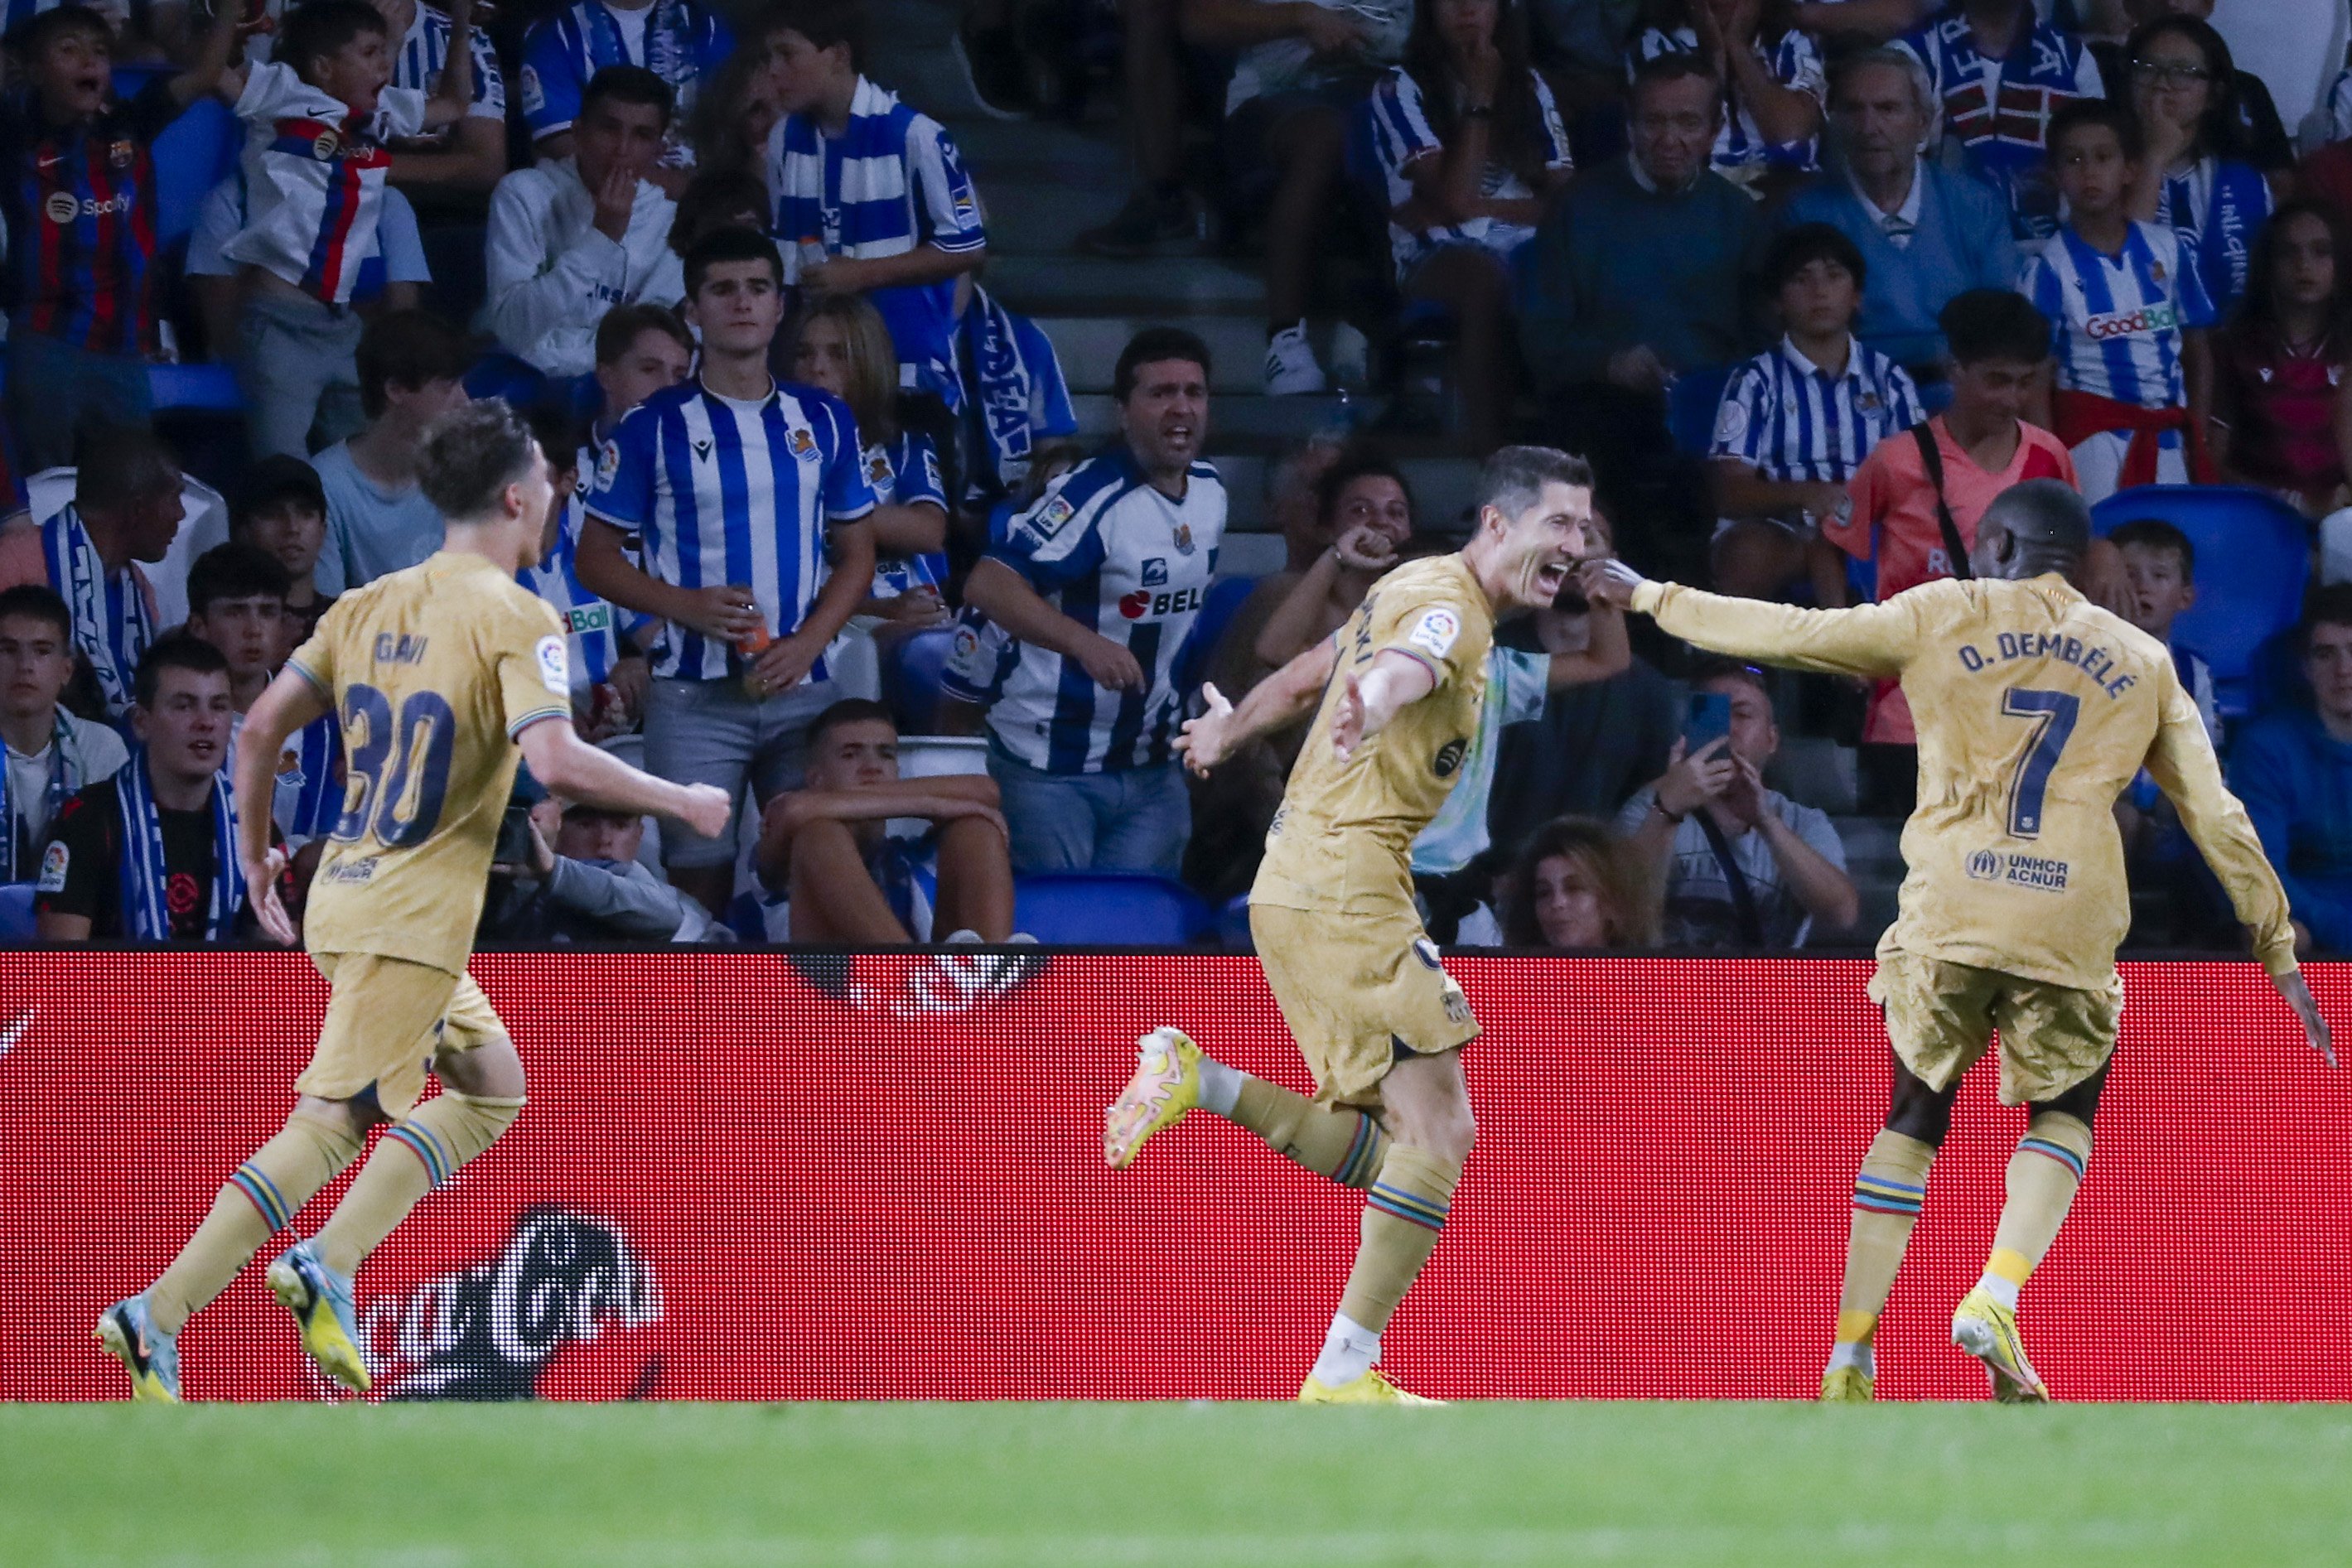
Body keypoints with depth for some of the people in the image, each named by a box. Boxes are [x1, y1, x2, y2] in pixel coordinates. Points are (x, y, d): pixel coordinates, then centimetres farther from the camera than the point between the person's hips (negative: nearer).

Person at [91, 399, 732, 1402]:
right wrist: (680, 802, -11)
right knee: (327, 1127, -7)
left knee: (491, 1087, 18)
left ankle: (328, 1265, 7)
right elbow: (556, 763, -24)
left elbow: (261, 727, 10)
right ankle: (157, 1318, -11)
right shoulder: (515, 621, -11)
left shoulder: (369, 607, 11)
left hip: (345, 899, 9)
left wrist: (255, 855, 21)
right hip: (414, 918, -9)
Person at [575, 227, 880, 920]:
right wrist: (686, 606, -15)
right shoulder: (653, 426, 1)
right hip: (694, 696, -2)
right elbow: (597, 557, 3)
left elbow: (855, 553, 12)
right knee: (699, 881, -5)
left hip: (802, 686, 2)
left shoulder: (823, 421, 10)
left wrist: (806, 644, -6)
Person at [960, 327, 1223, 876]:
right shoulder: (1091, 496, -19)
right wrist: (1084, 642, -42)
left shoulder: (1210, 490, 6)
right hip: (1050, 770, -7)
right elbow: (987, 585, -30)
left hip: (1151, 764, 7)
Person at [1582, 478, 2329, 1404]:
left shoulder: (1944, 617, 9)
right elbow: (2217, 817, 13)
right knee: (2064, 1115, 20)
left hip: (1948, 915, 0)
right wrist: (2277, 949, 18)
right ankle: (1996, 1301, -6)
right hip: (2071, 929, 0)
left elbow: (1790, 634, 11)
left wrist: (1653, 599, 24)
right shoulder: (2143, 664, 15)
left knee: (1913, 1121, 14)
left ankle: (1849, 1359, 9)